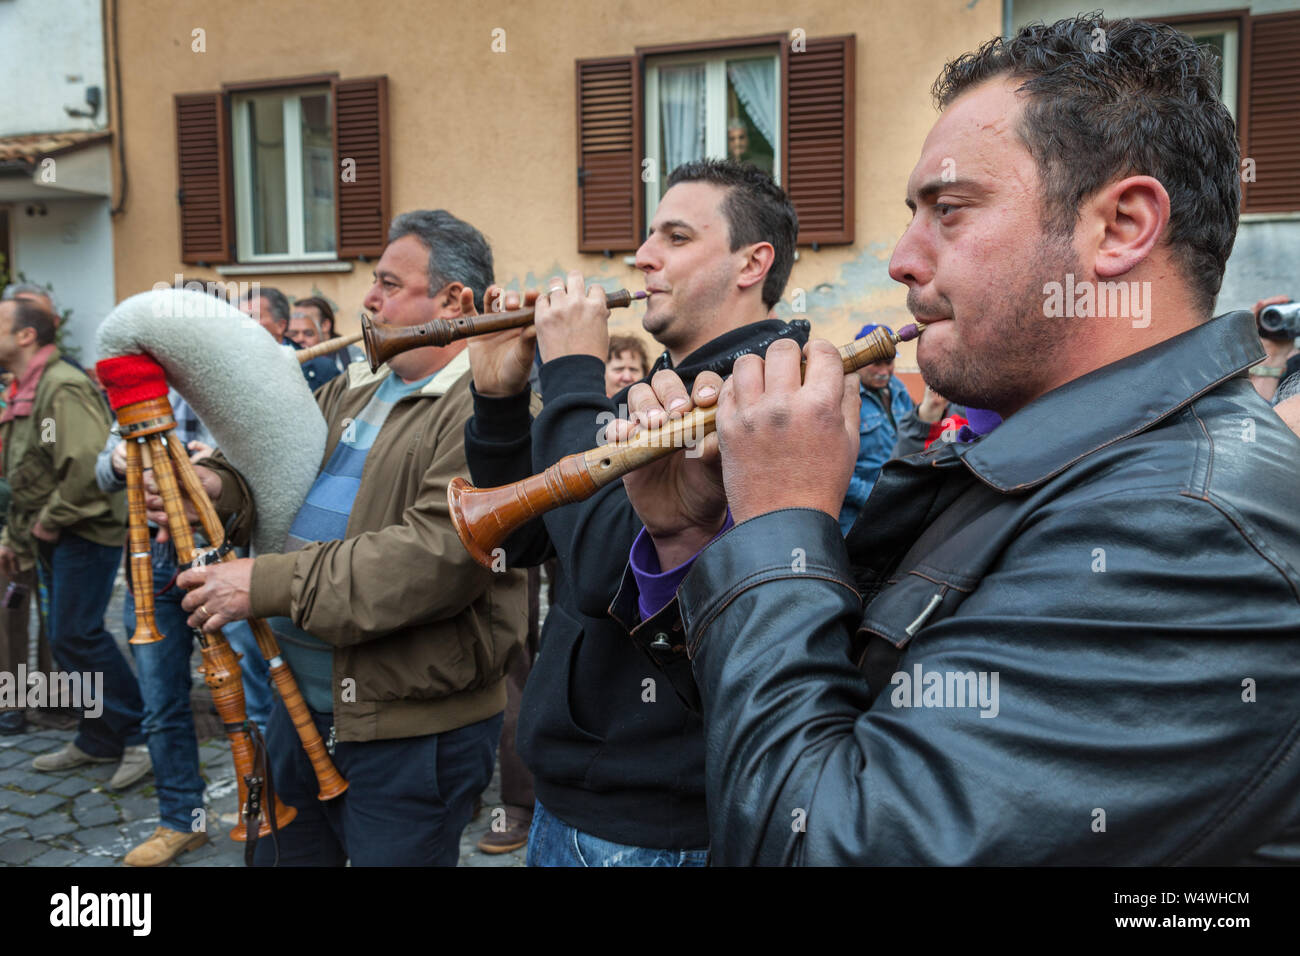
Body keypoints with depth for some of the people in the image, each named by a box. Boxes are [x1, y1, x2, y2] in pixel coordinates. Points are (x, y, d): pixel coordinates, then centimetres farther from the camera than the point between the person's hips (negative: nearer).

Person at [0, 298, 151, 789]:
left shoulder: (64, 387, -17)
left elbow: (90, 464, -28)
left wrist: (52, 521, -18)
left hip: (85, 533, -10)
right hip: (51, 539, 10)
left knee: (76, 636, -9)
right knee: (67, 638, 13)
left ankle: (139, 735, 2)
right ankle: (97, 740, 24)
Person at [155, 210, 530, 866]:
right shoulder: (351, 390, 13)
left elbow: (438, 554, -29)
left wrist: (270, 585, -26)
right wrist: (219, 485, -4)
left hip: (411, 731, -8)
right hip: (300, 706, 9)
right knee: (278, 853, 23)